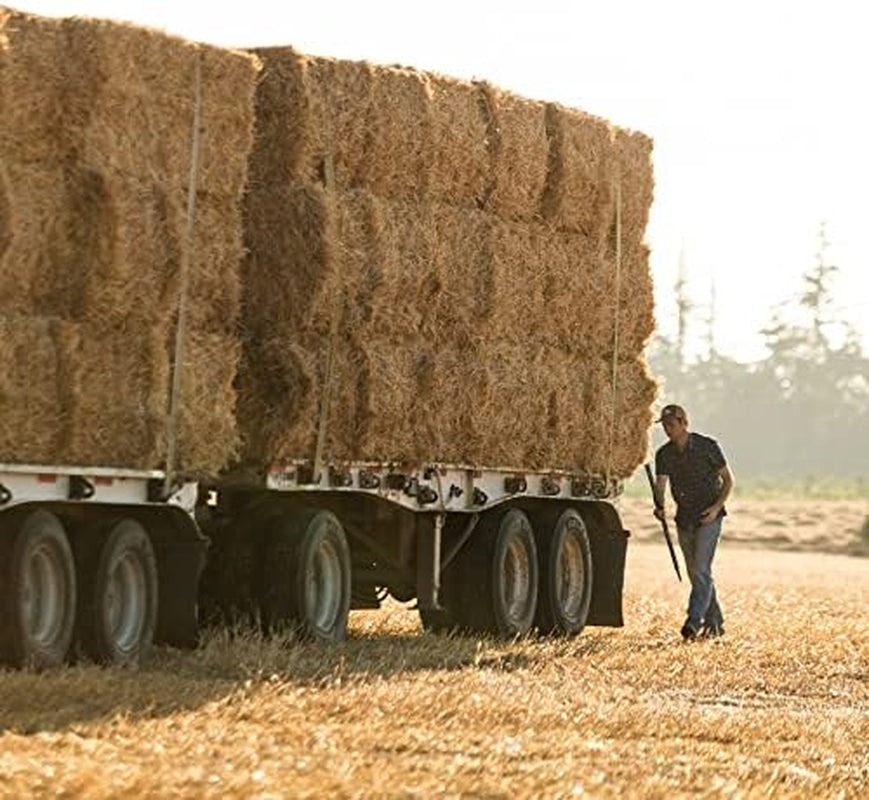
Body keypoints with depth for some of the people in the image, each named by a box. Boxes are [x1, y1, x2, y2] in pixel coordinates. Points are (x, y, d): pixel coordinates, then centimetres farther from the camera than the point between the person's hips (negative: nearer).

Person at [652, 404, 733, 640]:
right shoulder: (664, 454, 2)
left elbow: (728, 479, -3)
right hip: (685, 519, 6)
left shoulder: (707, 447, -10)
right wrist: (659, 506, -28)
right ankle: (715, 623, 21)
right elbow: (661, 484, -7)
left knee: (701, 570, -16)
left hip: (709, 517, -5)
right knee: (696, 574, 10)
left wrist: (717, 507, -16)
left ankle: (694, 622, -22)